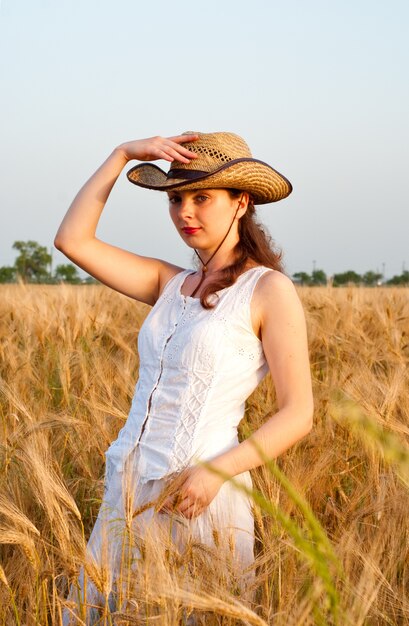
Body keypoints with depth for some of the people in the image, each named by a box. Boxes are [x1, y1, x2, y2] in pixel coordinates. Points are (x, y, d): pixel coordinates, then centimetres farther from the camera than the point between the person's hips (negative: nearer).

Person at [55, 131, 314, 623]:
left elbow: (297, 415, -9)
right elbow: (71, 239, 7)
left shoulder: (269, 289, -5)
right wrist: (123, 154, 5)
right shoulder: (170, 284, 12)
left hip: (199, 499, -6)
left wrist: (216, 471, -21)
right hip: (128, 491, 6)